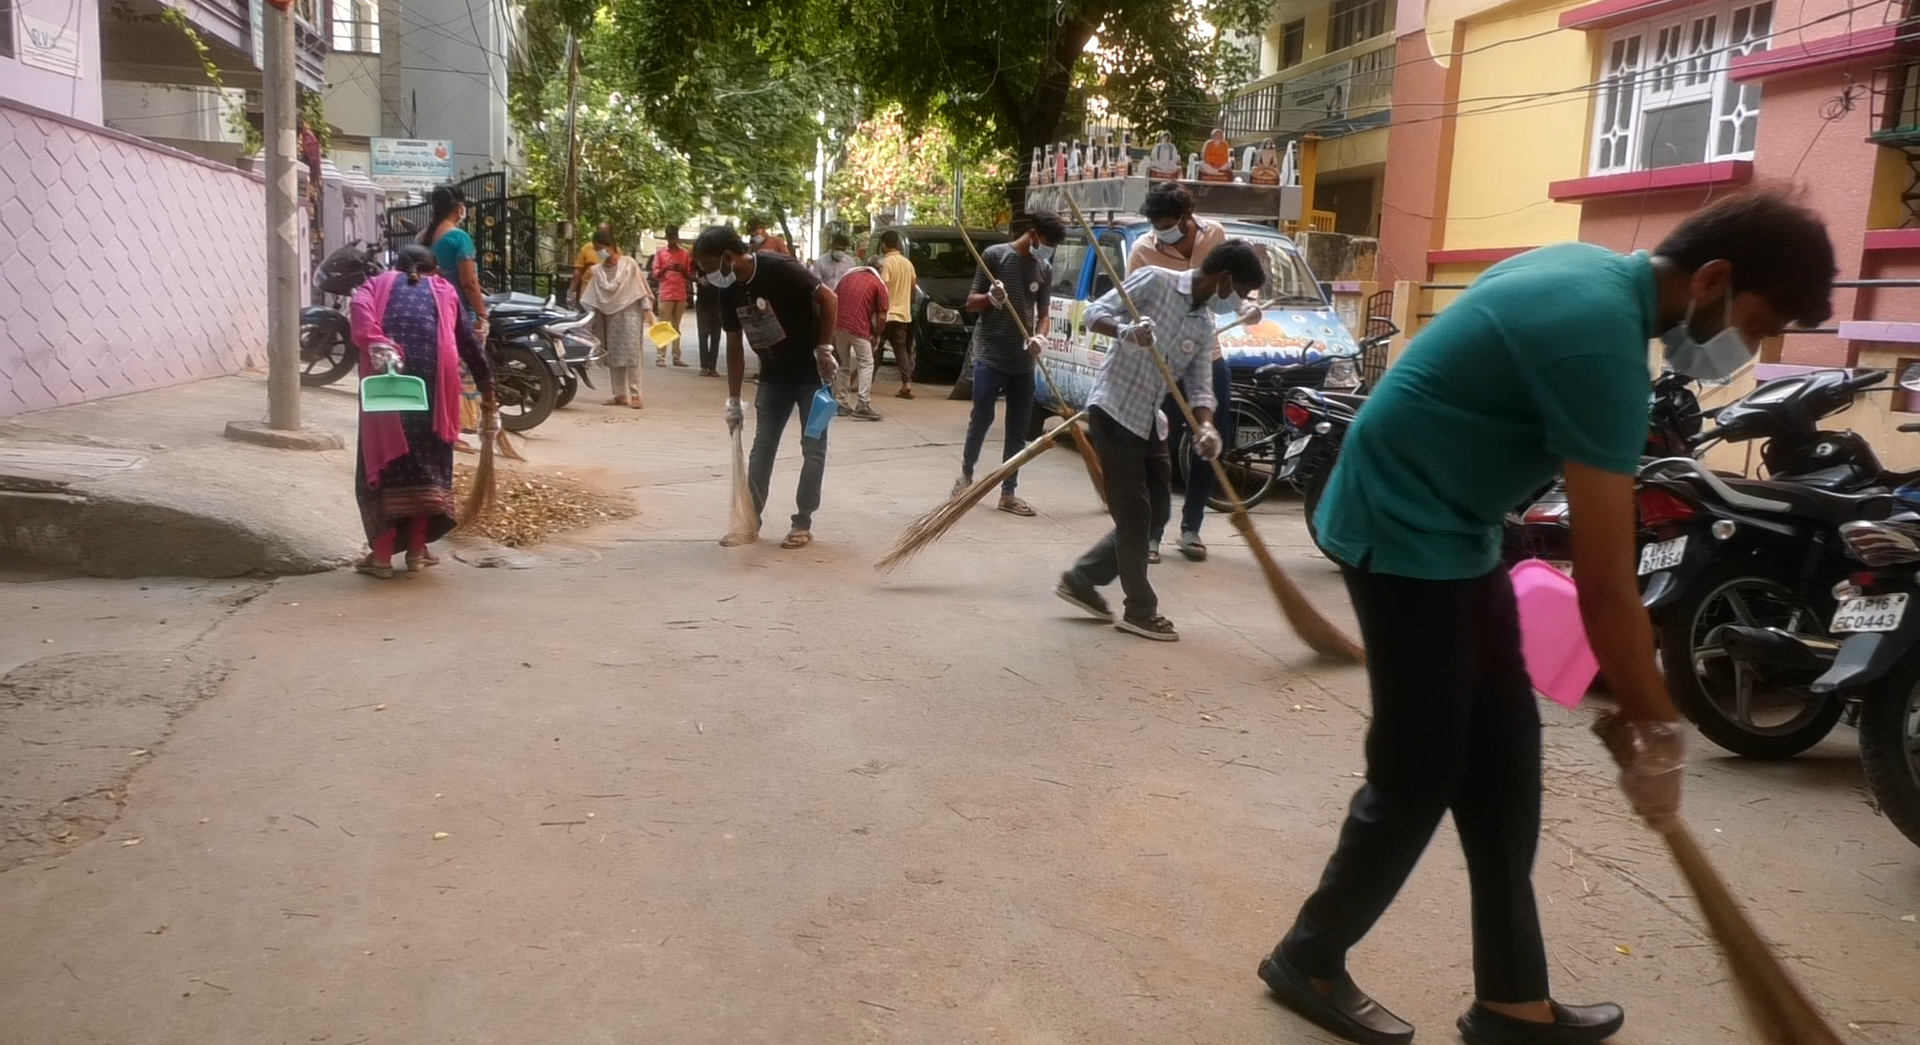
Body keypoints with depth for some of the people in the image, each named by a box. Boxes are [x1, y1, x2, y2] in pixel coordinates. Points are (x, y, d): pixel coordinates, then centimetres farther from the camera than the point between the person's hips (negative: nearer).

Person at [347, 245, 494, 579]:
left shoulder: (379, 283, 26)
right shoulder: (445, 291, 28)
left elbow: (359, 307, 0)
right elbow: (471, 346, 26)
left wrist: (375, 344, -16)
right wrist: (488, 402, 30)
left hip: (385, 369, 0)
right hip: (433, 369, 1)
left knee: (384, 458, 5)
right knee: (428, 459, 12)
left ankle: (382, 555, 5)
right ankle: (417, 551, 14)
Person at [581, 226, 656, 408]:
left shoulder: (628, 264, -5)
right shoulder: (598, 270, 7)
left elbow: (641, 287, -5)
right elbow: (592, 298, 6)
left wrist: (648, 310, -11)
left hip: (630, 311, -5)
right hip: (611, 314, 5)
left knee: (632, 353, -10)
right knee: (614, 355, 4)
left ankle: (635, 395, -10)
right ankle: (620, 394, 9)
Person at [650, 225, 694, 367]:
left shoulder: (685, 253, 9)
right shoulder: (660, 252, 4)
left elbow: (689, 276, 10)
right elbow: (655, 274, 3)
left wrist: (682, 270, -10)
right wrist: (665, 268, -15)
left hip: (681, 295, 2)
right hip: (665, 294, -2)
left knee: (676, 327, 7)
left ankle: (676, 357, 8)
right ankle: (660, 357, -7)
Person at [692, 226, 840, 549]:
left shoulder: (779, 268, -23)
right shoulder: (729, 291, -3)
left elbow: (829, 299, -20)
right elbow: (734, 345, 5)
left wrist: (824, 349, -21)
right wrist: (733, 400, 5)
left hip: (812, 371, -6)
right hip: (774, 375, 6)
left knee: (813, 448, 1)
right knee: (762, 447, 7)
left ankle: (803, 523, 9)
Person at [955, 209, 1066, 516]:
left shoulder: (1045, 270, 9)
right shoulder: (995, 255, -5)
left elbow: (1042, 313, 13)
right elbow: (971, 302, -2)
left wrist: (1040, 337, -9)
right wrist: (991, 298, -24)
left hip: (1023, 361, 5)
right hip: (989, 356, -4)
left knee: (1018, 429, 5)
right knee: (982, 419, 0)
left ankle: (1008, 493, 13)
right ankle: (966, 474, 24)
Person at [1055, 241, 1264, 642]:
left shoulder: (1205, 326, 9)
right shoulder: (1154, 281, -10)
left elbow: (1200, 385, 5)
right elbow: (1093, 313, -13)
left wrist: (1206, 428, -15)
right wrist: (1127, 332, -33)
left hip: (1150, 421, 8)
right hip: (1113, 410, -8)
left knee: (1154, 513, 11)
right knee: (1134, 513, -4)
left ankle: (1081, 577, 21)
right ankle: (1141, 609, 7)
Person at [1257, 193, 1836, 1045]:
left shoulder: (1589, 271, 5)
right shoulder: (1601, 339, -25)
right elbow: (1605, 586, -24)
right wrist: (1658, 736, -14)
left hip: (1449, 524, 10)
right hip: (1404, 532, -10)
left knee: (1501, 760, 11)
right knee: (1418, 777, 0)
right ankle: (1308, 960, 20)